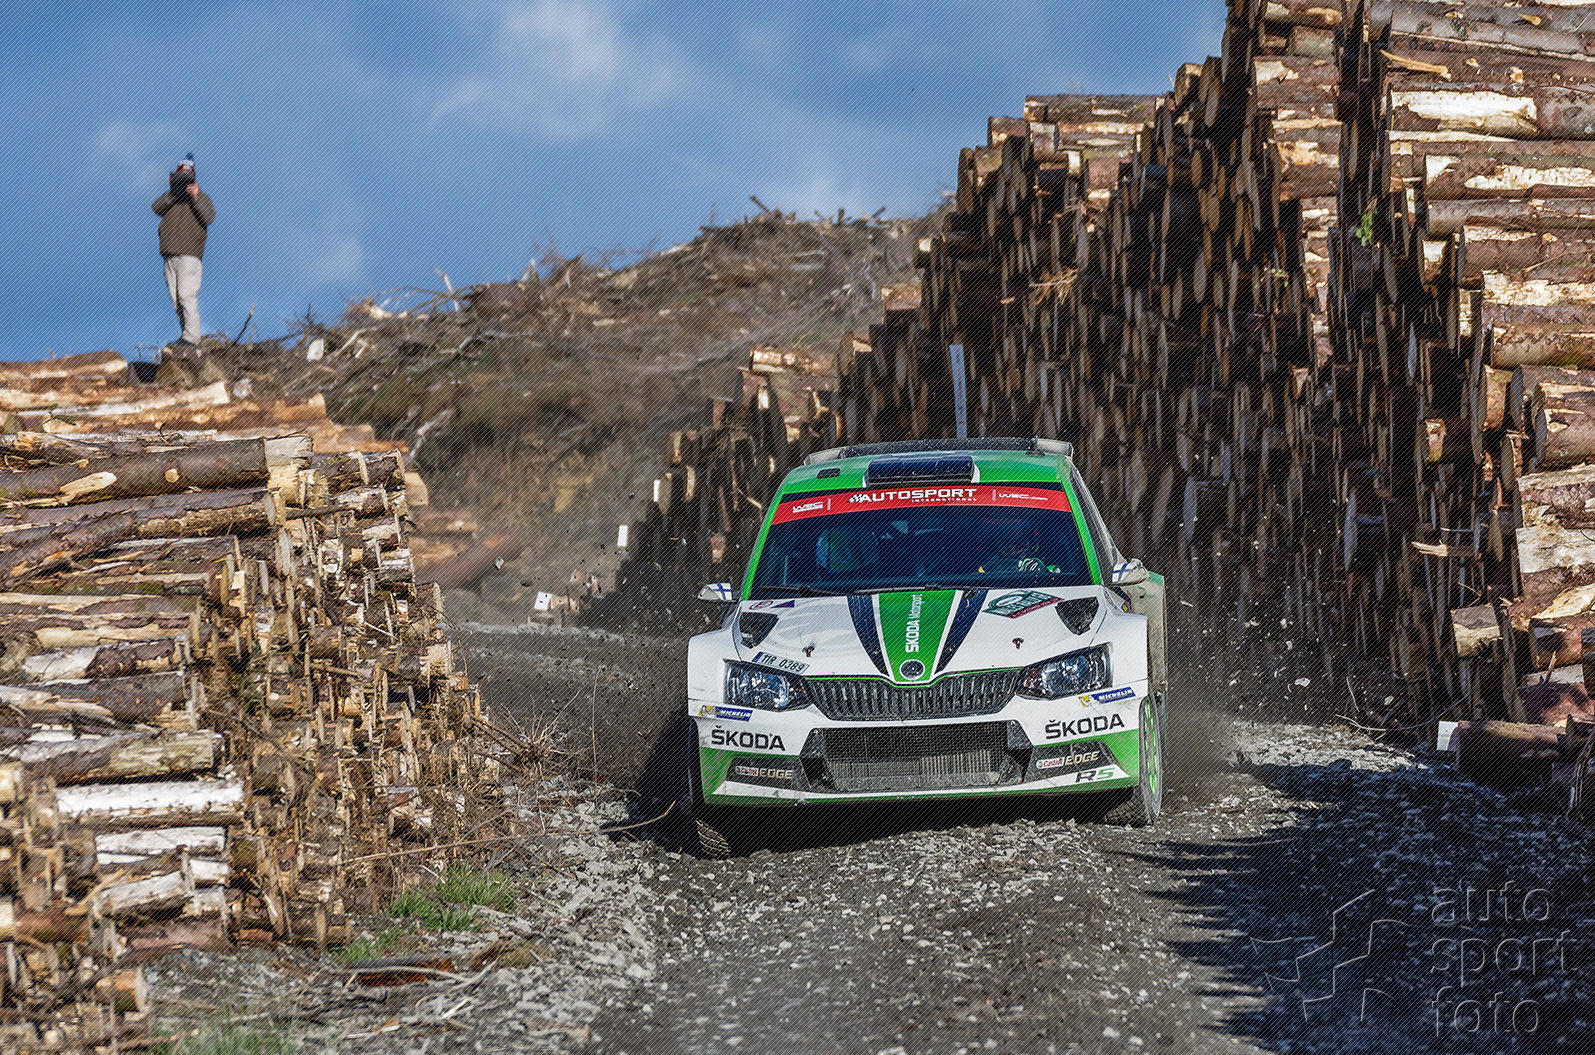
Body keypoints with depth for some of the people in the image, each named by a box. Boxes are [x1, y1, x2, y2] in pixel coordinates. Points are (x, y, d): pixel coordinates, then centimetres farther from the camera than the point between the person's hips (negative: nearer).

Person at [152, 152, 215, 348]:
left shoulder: (201, 198, 10)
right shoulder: (170, 198, 21)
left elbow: (209, 217, -8)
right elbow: (156, 208, 1)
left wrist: (196, 197, -18)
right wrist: (173, 192, -11)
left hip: (189, 254, -6)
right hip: (170, 256, 6)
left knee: (186, 295, -16)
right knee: (176, 299, 4)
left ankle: (192, 337, -17)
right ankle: (187, 335, 10)